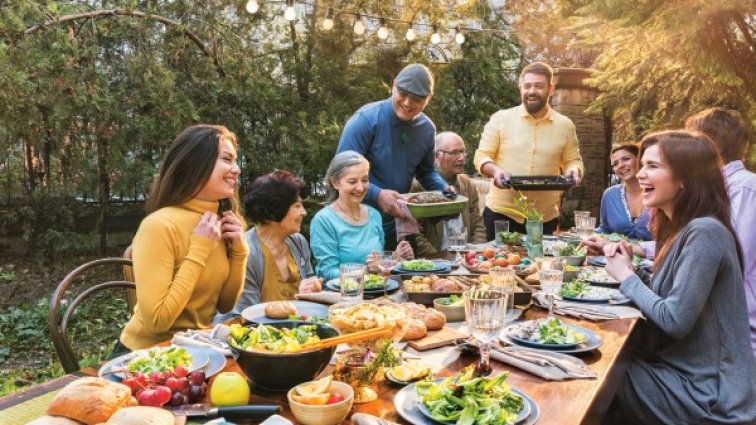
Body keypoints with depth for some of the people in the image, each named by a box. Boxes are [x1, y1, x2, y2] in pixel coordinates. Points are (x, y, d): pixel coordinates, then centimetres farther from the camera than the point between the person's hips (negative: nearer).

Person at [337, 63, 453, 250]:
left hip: (396, 223, 6)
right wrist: (377, 195, -31)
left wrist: (444, 189, -3)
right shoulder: (366, 119, -18)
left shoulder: (427, 129, 1)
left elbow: (426, 171, 16)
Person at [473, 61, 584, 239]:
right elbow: (481, 156, 0)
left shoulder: (565, 125, 5)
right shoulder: (500, 119, -1)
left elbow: (573, 161, 11)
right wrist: (496, 170, -20)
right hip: (500, 213, -1)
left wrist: (574, 171, -12)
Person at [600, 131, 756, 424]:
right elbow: (664, 293, 10)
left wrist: (627, 277, -12)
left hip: (707, 396, -8)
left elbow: (674, 320, -25)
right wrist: (630, 267, -4)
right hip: (686, 372, 8)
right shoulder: (683, 228, 7)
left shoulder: (704, 233, -22)